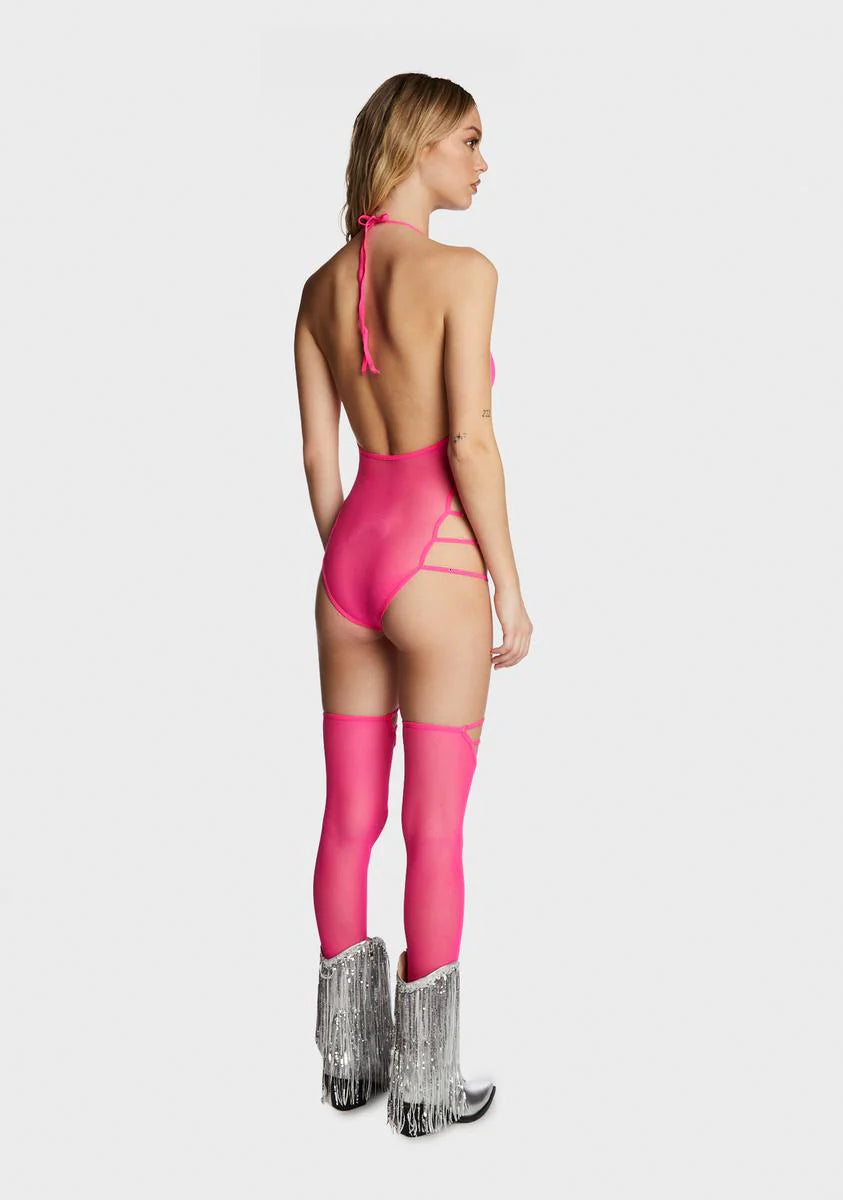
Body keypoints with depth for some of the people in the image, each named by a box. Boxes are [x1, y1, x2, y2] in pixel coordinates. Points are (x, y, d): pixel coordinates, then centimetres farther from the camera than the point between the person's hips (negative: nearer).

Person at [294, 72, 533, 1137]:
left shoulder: (321, 287, 10)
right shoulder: (463, 271, -10)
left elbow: (318, 456, 11)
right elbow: (469, 444, -15)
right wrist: (511, 589, -7)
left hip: (349, 555, 7)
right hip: (434, 563, -6)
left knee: (350, 818, 13)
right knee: (434, 829, 3)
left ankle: (347, 1057, 27)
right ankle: (425, 1084, 16)